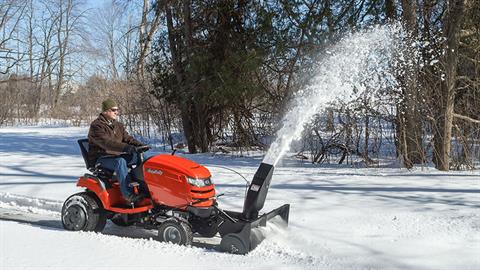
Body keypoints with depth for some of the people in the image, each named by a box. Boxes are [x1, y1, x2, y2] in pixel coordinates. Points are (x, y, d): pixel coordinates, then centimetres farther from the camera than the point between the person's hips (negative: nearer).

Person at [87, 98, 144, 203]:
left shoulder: (118, 126, 17)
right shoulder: (96, 126, -12)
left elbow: (127, 138, 12)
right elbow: (106, 142, -27)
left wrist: (140, 145, -11)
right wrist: (125, 147, -41)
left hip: (116, 156, 8)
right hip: (101, 159, -8)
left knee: (139, 157, -12)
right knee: (120, 162, -37)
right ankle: (128, 194, -44)